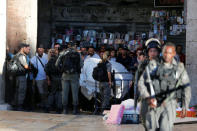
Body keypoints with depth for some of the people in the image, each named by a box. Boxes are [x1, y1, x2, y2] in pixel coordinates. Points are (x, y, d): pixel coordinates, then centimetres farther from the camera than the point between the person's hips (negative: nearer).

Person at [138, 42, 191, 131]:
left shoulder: (180, 68, 3)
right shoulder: (153, 66, 2)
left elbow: (186, 89, 9)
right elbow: (141, 83, 2)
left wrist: (185, 107, 5)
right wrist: (147, 98, -12)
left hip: (169, 104, -1)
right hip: (153, 104, 1)